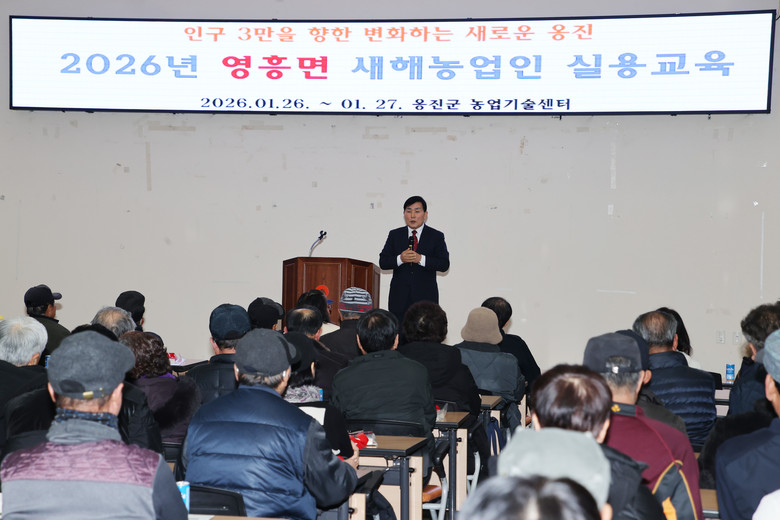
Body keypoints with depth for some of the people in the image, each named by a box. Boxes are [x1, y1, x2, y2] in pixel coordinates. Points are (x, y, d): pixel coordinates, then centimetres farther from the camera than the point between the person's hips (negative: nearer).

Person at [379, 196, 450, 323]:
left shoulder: (436, 236, 5)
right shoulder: (394, 235, 10)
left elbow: (444, 265, -5)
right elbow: (383, 262, 4)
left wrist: (421, 259, -18)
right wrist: (400, 259, -16)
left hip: (425, 298, -1)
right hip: (399, 297, 2)